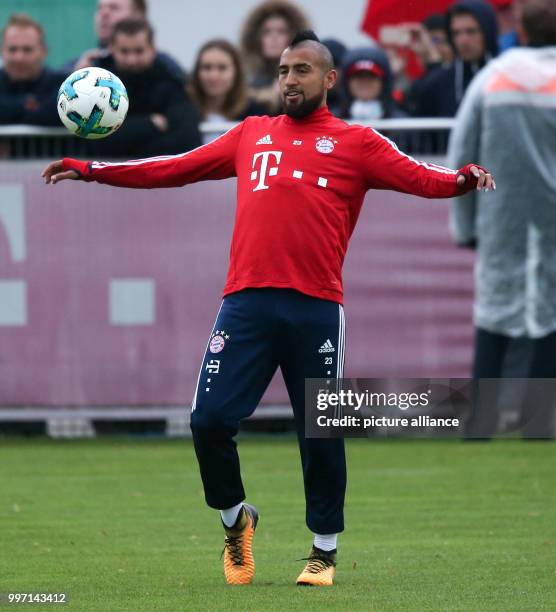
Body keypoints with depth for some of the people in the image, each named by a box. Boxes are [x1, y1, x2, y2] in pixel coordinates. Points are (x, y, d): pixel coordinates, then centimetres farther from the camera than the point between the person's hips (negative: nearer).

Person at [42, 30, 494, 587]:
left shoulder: (354, 143, 9)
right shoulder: (252, 135, 19)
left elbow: (417, 177, -3)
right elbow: (177, 168, 21)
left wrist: (461, 181, -24)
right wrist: (92, 170, 17)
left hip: (316, 309, -2)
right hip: (247, 303, 2)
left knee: (321, 433, 1)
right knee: (209, 419, -6)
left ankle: (324, 550, 17)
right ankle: (235, 520, 19)